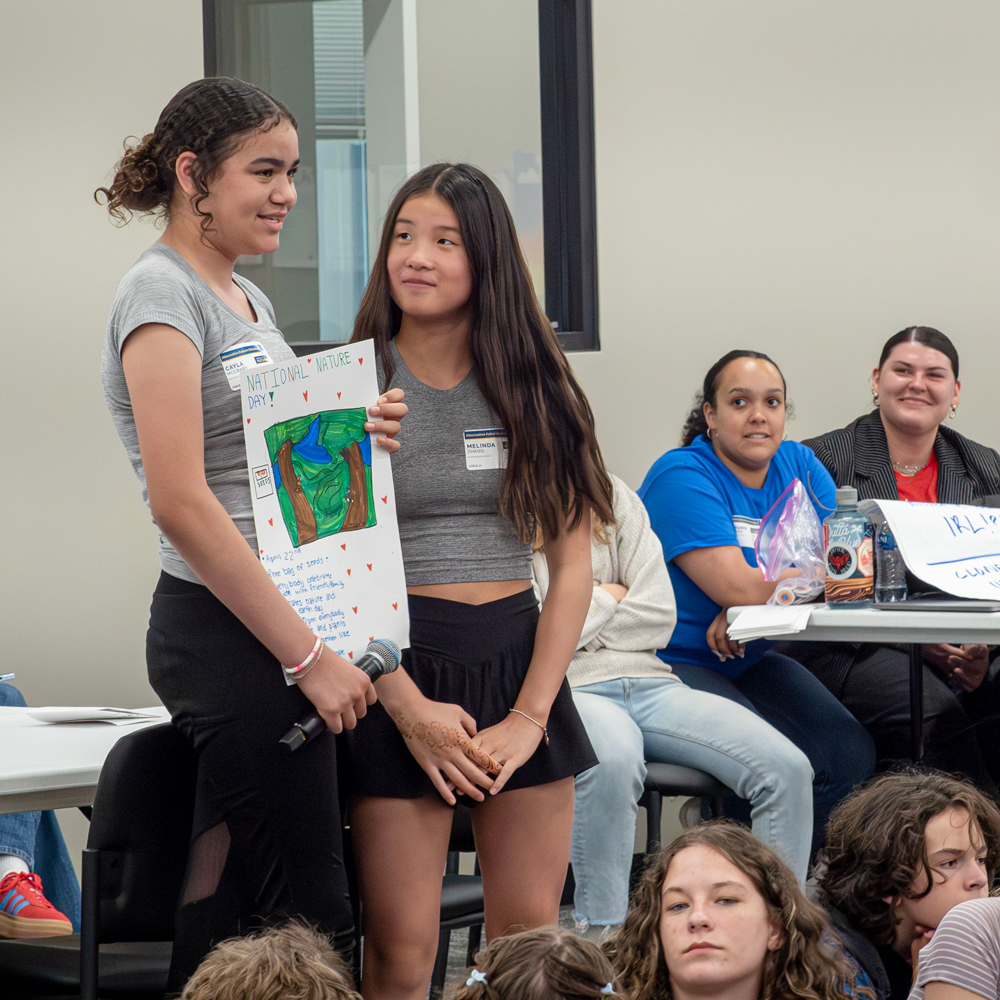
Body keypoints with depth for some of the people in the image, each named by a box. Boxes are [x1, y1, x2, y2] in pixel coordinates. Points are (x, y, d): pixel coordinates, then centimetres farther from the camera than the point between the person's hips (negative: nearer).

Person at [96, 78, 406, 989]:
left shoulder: (246, 298, 17)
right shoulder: (162, 292, -11)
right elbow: (183, 503, -19)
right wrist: (308, 654, -19)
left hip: (268, 627, 9)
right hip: (227, 631, -9)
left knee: (226, 915, 10)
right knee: (311, 918, -8)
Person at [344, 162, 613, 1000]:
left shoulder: (533, 387, 7)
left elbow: (572, 567, 6)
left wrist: (529, 716, -4)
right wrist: (411, 711, -12)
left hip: (519, 662, 3)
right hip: (397, 669, -3)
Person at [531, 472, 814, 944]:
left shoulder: (616, 498, 17)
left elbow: (660, 616, 8)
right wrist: (603, 600, 4)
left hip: (647, 681, 5)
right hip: (567, 687, -5)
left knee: (787, 768, -17)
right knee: (613, 759, -43)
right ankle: (601, 938, -32)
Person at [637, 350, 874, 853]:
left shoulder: (800, 467, 10)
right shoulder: (682, 476, -11)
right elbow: (735, 586, -22)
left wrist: (762, 593, -19)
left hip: (750, 662, 7)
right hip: (672, 665, -7)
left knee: (851, 754, -17)